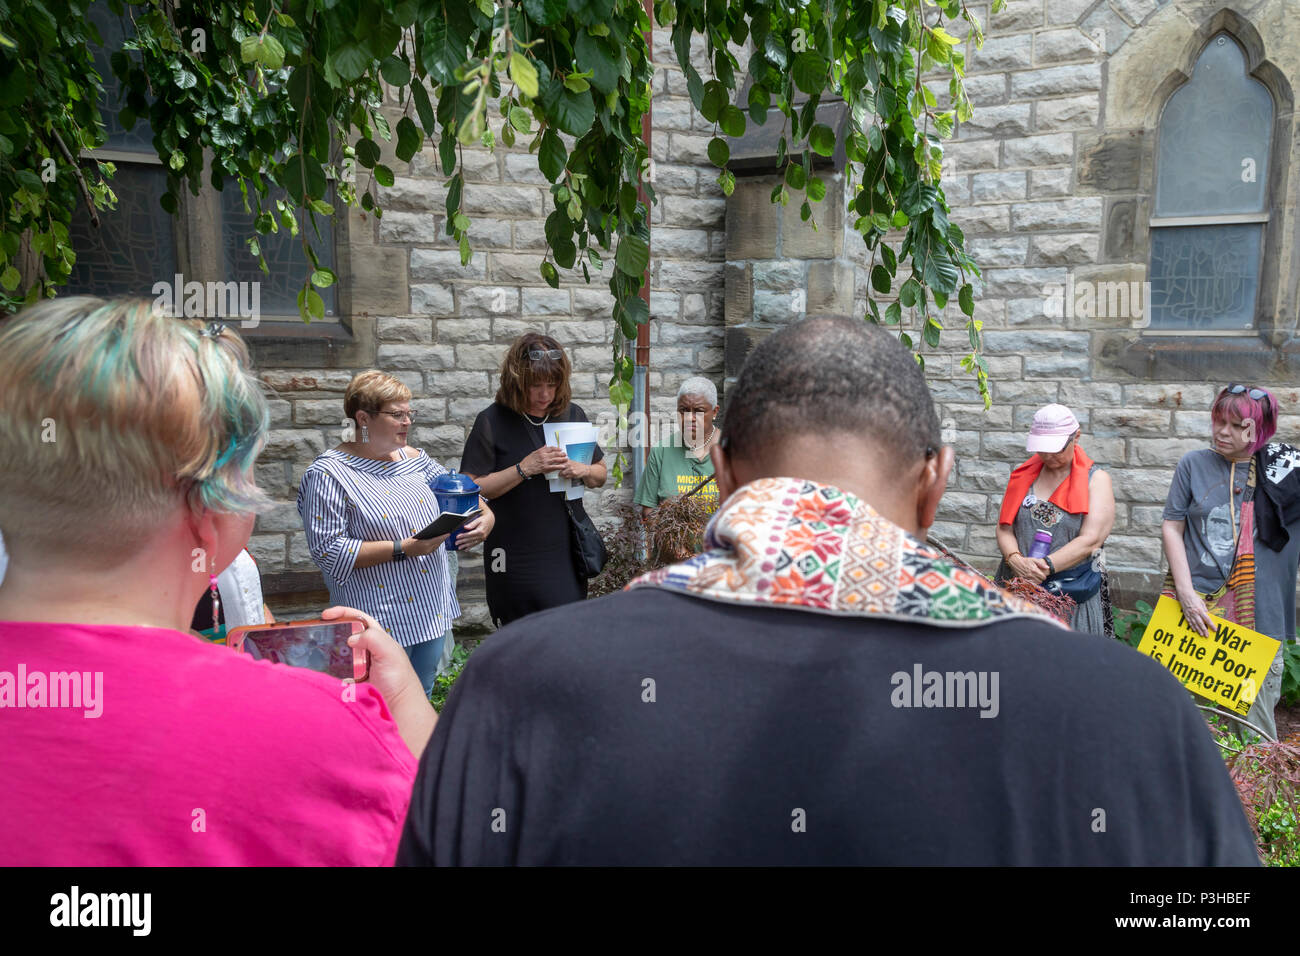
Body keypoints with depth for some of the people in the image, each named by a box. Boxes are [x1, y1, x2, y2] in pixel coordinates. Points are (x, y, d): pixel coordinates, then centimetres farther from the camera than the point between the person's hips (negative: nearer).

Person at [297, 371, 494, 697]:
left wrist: (486, 517, -5)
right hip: (382, 621, -6)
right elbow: (328, 551, -17)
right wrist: (403, 549, -22)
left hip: (433, 609, 7)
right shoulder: (329, 474, -12)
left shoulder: (414, 459, 8)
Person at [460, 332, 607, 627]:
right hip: (516, 557, -4)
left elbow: (601, 474, 16)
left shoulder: (572, 414, 7)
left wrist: (583, 471, -6)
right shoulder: (493, 421, -6)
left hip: (568, 554, 4)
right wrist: (525, 468, -18)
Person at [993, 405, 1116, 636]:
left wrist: (1046, 565, -20)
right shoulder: (1023, 474, 11)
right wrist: (1015, 560, -16)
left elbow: (1091, 539, -9)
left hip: (1073, 595, -2)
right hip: (1017, 589, 3)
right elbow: (1004, 528, 4)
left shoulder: (1096, 479, 2)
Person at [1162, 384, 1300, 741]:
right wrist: (1187, 594, -6)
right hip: (1197, 606, 0)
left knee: (1254, 717, 4)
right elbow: (1171, 527, 3)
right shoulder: (1194, 464, 4)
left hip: (1260, 615, 0)